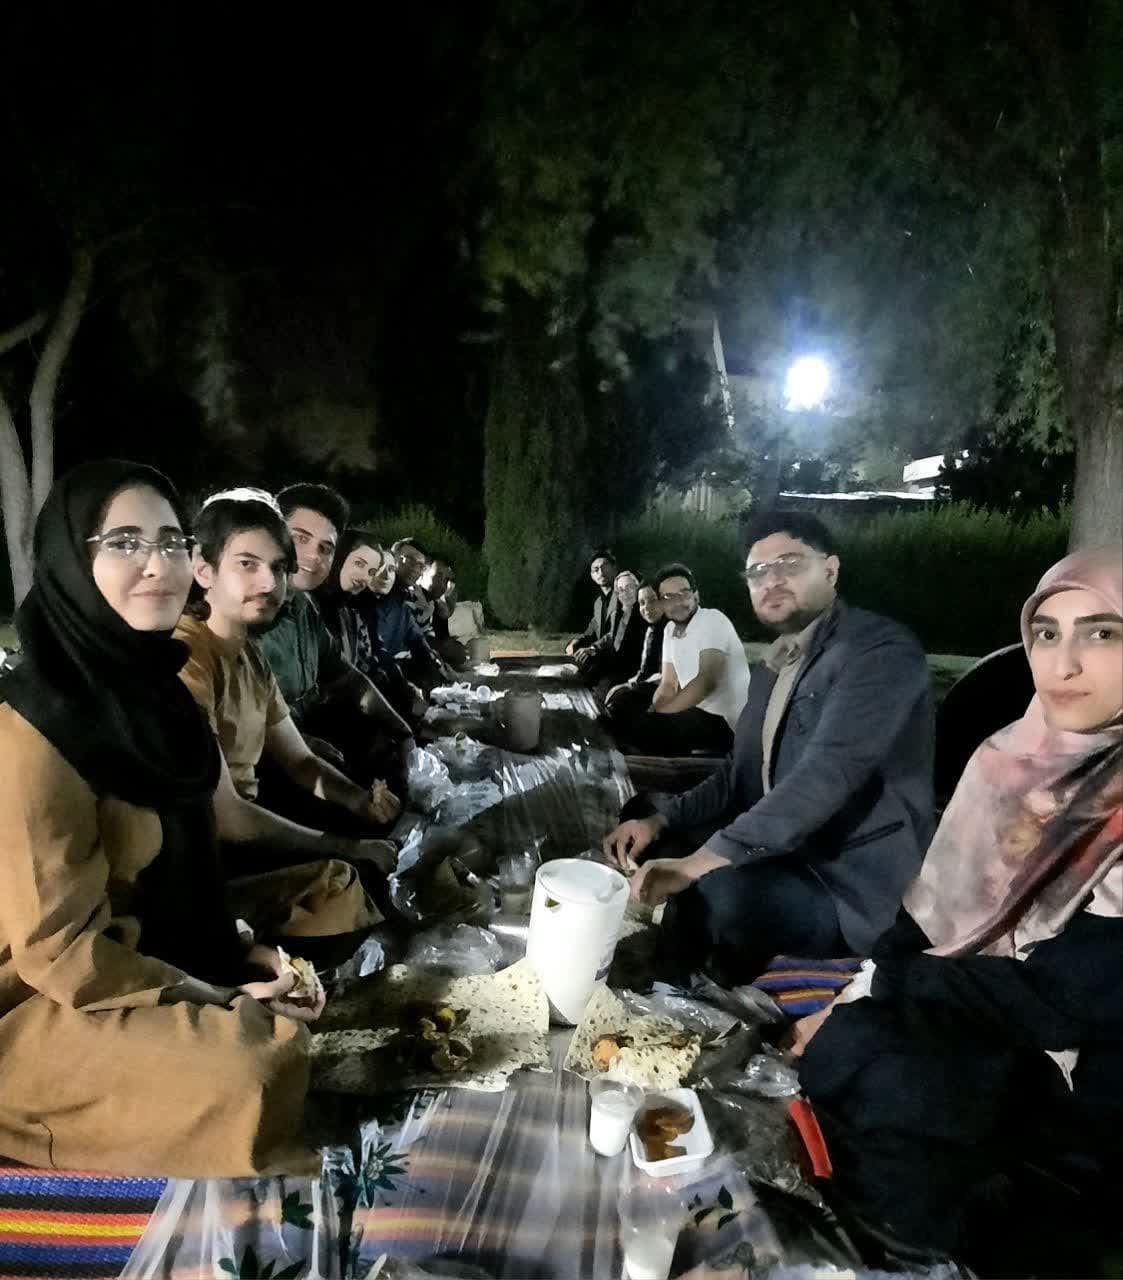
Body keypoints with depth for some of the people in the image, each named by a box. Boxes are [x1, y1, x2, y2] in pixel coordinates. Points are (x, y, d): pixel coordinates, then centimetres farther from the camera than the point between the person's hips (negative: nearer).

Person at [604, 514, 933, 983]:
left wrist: (699, 862, -34)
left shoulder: (881, 650, -16)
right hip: (783, 856, 9)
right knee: (642, 839, 10)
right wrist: (660, 820, 0)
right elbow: (741, 772, 17)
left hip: (853, 888, -9)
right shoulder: (773, 668, 14)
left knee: (719, 893, -33)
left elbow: (825, 776, -29)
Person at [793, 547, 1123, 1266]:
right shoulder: (1016, 760, 0)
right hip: (984, 1041, 5)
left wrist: (882, 980, -12)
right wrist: (853, 1006, -10)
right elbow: (935, 912, 3)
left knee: (847, 1068, -21)